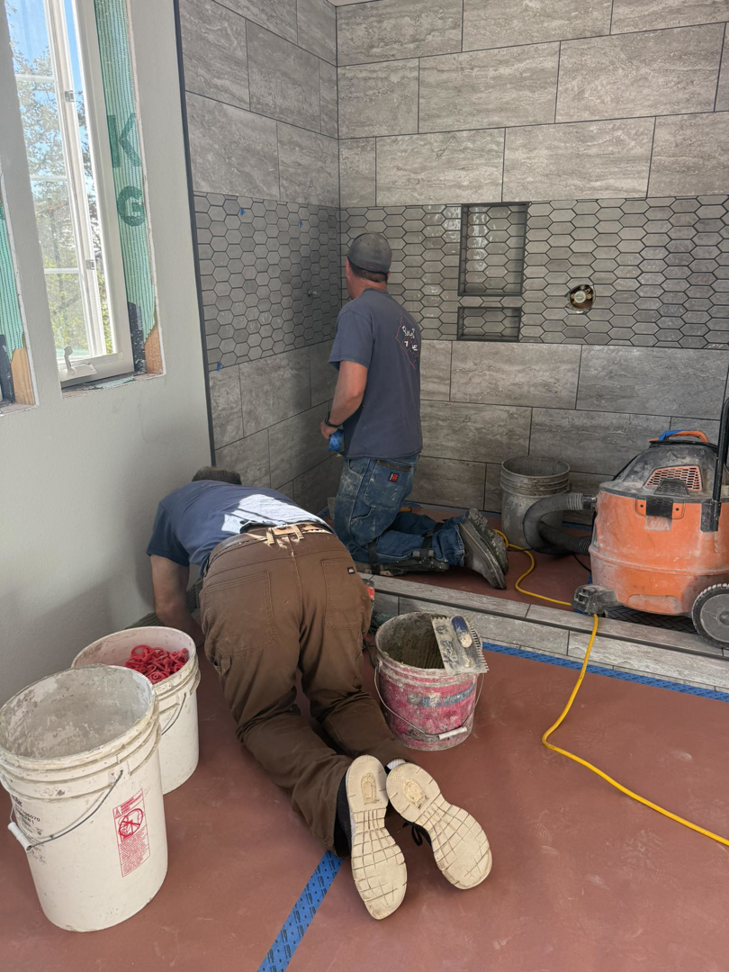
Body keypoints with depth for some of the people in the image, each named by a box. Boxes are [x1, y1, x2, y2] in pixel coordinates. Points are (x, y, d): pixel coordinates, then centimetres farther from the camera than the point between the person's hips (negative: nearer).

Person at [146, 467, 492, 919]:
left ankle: (341, 787, -19)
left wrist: (207, 642, 55)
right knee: (342, 697, 19)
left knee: (265, 717, 12)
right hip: (331, 561, 3)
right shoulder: (268, 495, 46)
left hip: (243, 577, -3)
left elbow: (169, 606, 41)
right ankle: (401, 774, -12)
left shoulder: (176, 501, 39)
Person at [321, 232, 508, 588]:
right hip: (406, 452, 9)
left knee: (356, 545, 6)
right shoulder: (404, 318, 11)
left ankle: (456, 547, -6)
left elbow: (352, 390, -28)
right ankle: (456, 530, 5)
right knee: (383, 518, 24)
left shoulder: (357, 312, -16)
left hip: (375, 460, -9)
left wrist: (330, 422, -7)